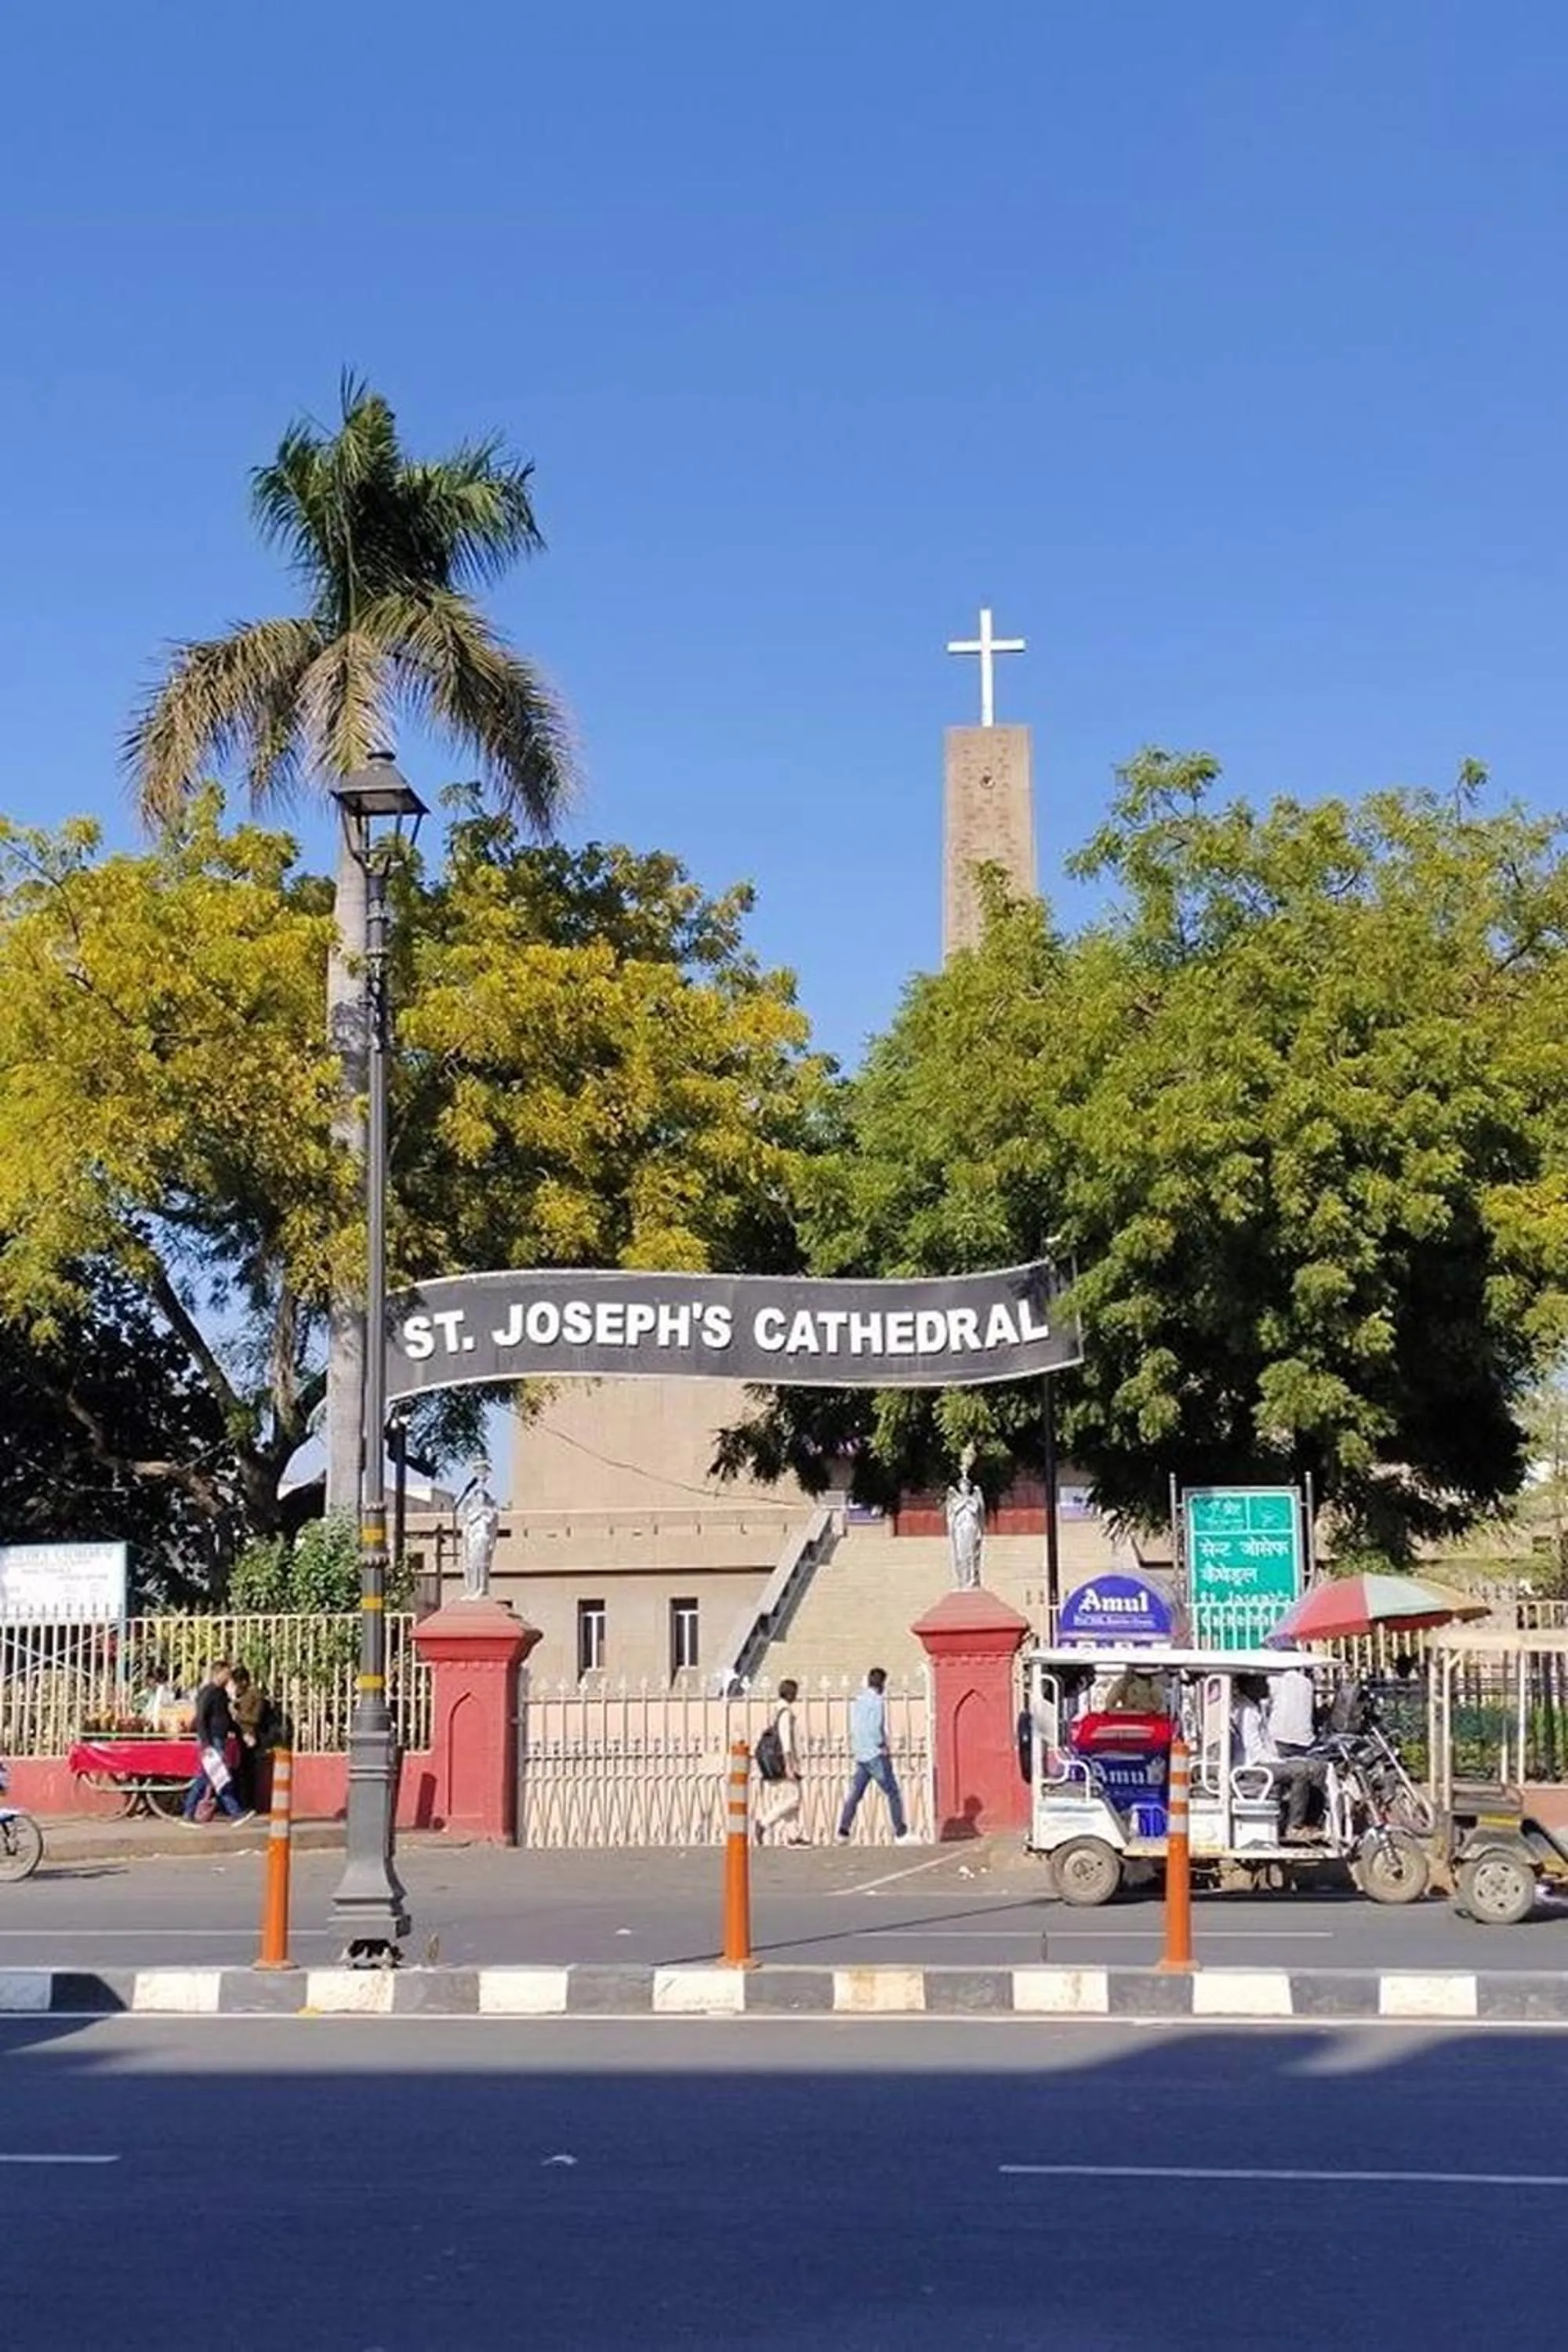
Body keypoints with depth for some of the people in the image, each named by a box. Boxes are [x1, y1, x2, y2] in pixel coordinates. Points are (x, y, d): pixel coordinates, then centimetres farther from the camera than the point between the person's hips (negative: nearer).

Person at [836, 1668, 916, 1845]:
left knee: (855, 1794, 8)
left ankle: (843, 1832, 1)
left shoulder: (857, 1700, 12)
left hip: (860, 1755, 8)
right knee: (893, 1793, -1)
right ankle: (900, 1834, 0)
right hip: (875, 1755, -8)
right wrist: (883, 1747, -10)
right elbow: (875, 1728, -22)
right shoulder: (877, 1701, -13)